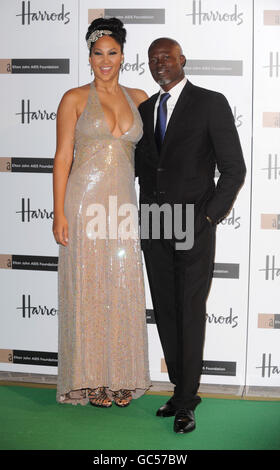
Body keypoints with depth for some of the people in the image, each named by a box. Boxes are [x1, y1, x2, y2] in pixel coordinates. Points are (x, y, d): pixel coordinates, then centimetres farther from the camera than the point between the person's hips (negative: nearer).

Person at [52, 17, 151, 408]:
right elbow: (63, 156, -2)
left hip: (123, 204, 3)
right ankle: (91, 379, 15)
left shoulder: (138, 98, 12)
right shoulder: (75, 99, 1)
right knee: (86, 288, 2)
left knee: (124, 289, 5)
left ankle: (121, 377, 19)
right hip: (84, 202, -3)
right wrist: (59, 212, -9)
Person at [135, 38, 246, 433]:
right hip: (153, 227, 5)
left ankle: (186, 402, 10)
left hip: (194, 226, -5)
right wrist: (145, 214, 7)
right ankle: (182, 390, 22)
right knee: (165, 312, 9)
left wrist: (209, 217, -11)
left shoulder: (211, 103, -3)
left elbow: (234, 169, -4)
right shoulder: (145, 109, 14)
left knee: (191, 314, -1)